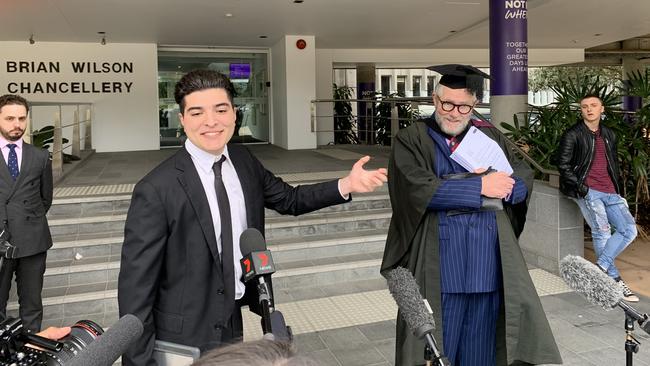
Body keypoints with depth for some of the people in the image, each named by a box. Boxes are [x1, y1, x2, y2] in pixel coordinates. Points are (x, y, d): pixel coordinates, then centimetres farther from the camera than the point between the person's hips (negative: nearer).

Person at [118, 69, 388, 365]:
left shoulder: (244, 161, -3)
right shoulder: (156, 191, -22)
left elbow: (288, 199, 11)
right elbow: (136, 288, -17)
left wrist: (346, 185, -2)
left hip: (232, 320, 5)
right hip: (184, 338, -5)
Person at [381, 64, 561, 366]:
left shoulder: (489, 136, 13)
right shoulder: (411, 140, -1)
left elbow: (525, 178, 9)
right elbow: (419, 190, -16)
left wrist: (500, 185, -14)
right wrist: (480, 186, -12)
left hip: (489, 261, 4)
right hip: (439, 264, -4)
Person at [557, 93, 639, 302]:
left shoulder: (609, 135, 19)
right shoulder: (573, 135, 0)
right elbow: (563, 164, -5)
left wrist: (618, 189, 16)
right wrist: (579, 187, -12)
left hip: (610, 191, 7)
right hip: (587, 191, -7)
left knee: (629, 229, -3)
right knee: (602, 231, -10)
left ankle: (600, 268, 1)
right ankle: (614, 280, 0)